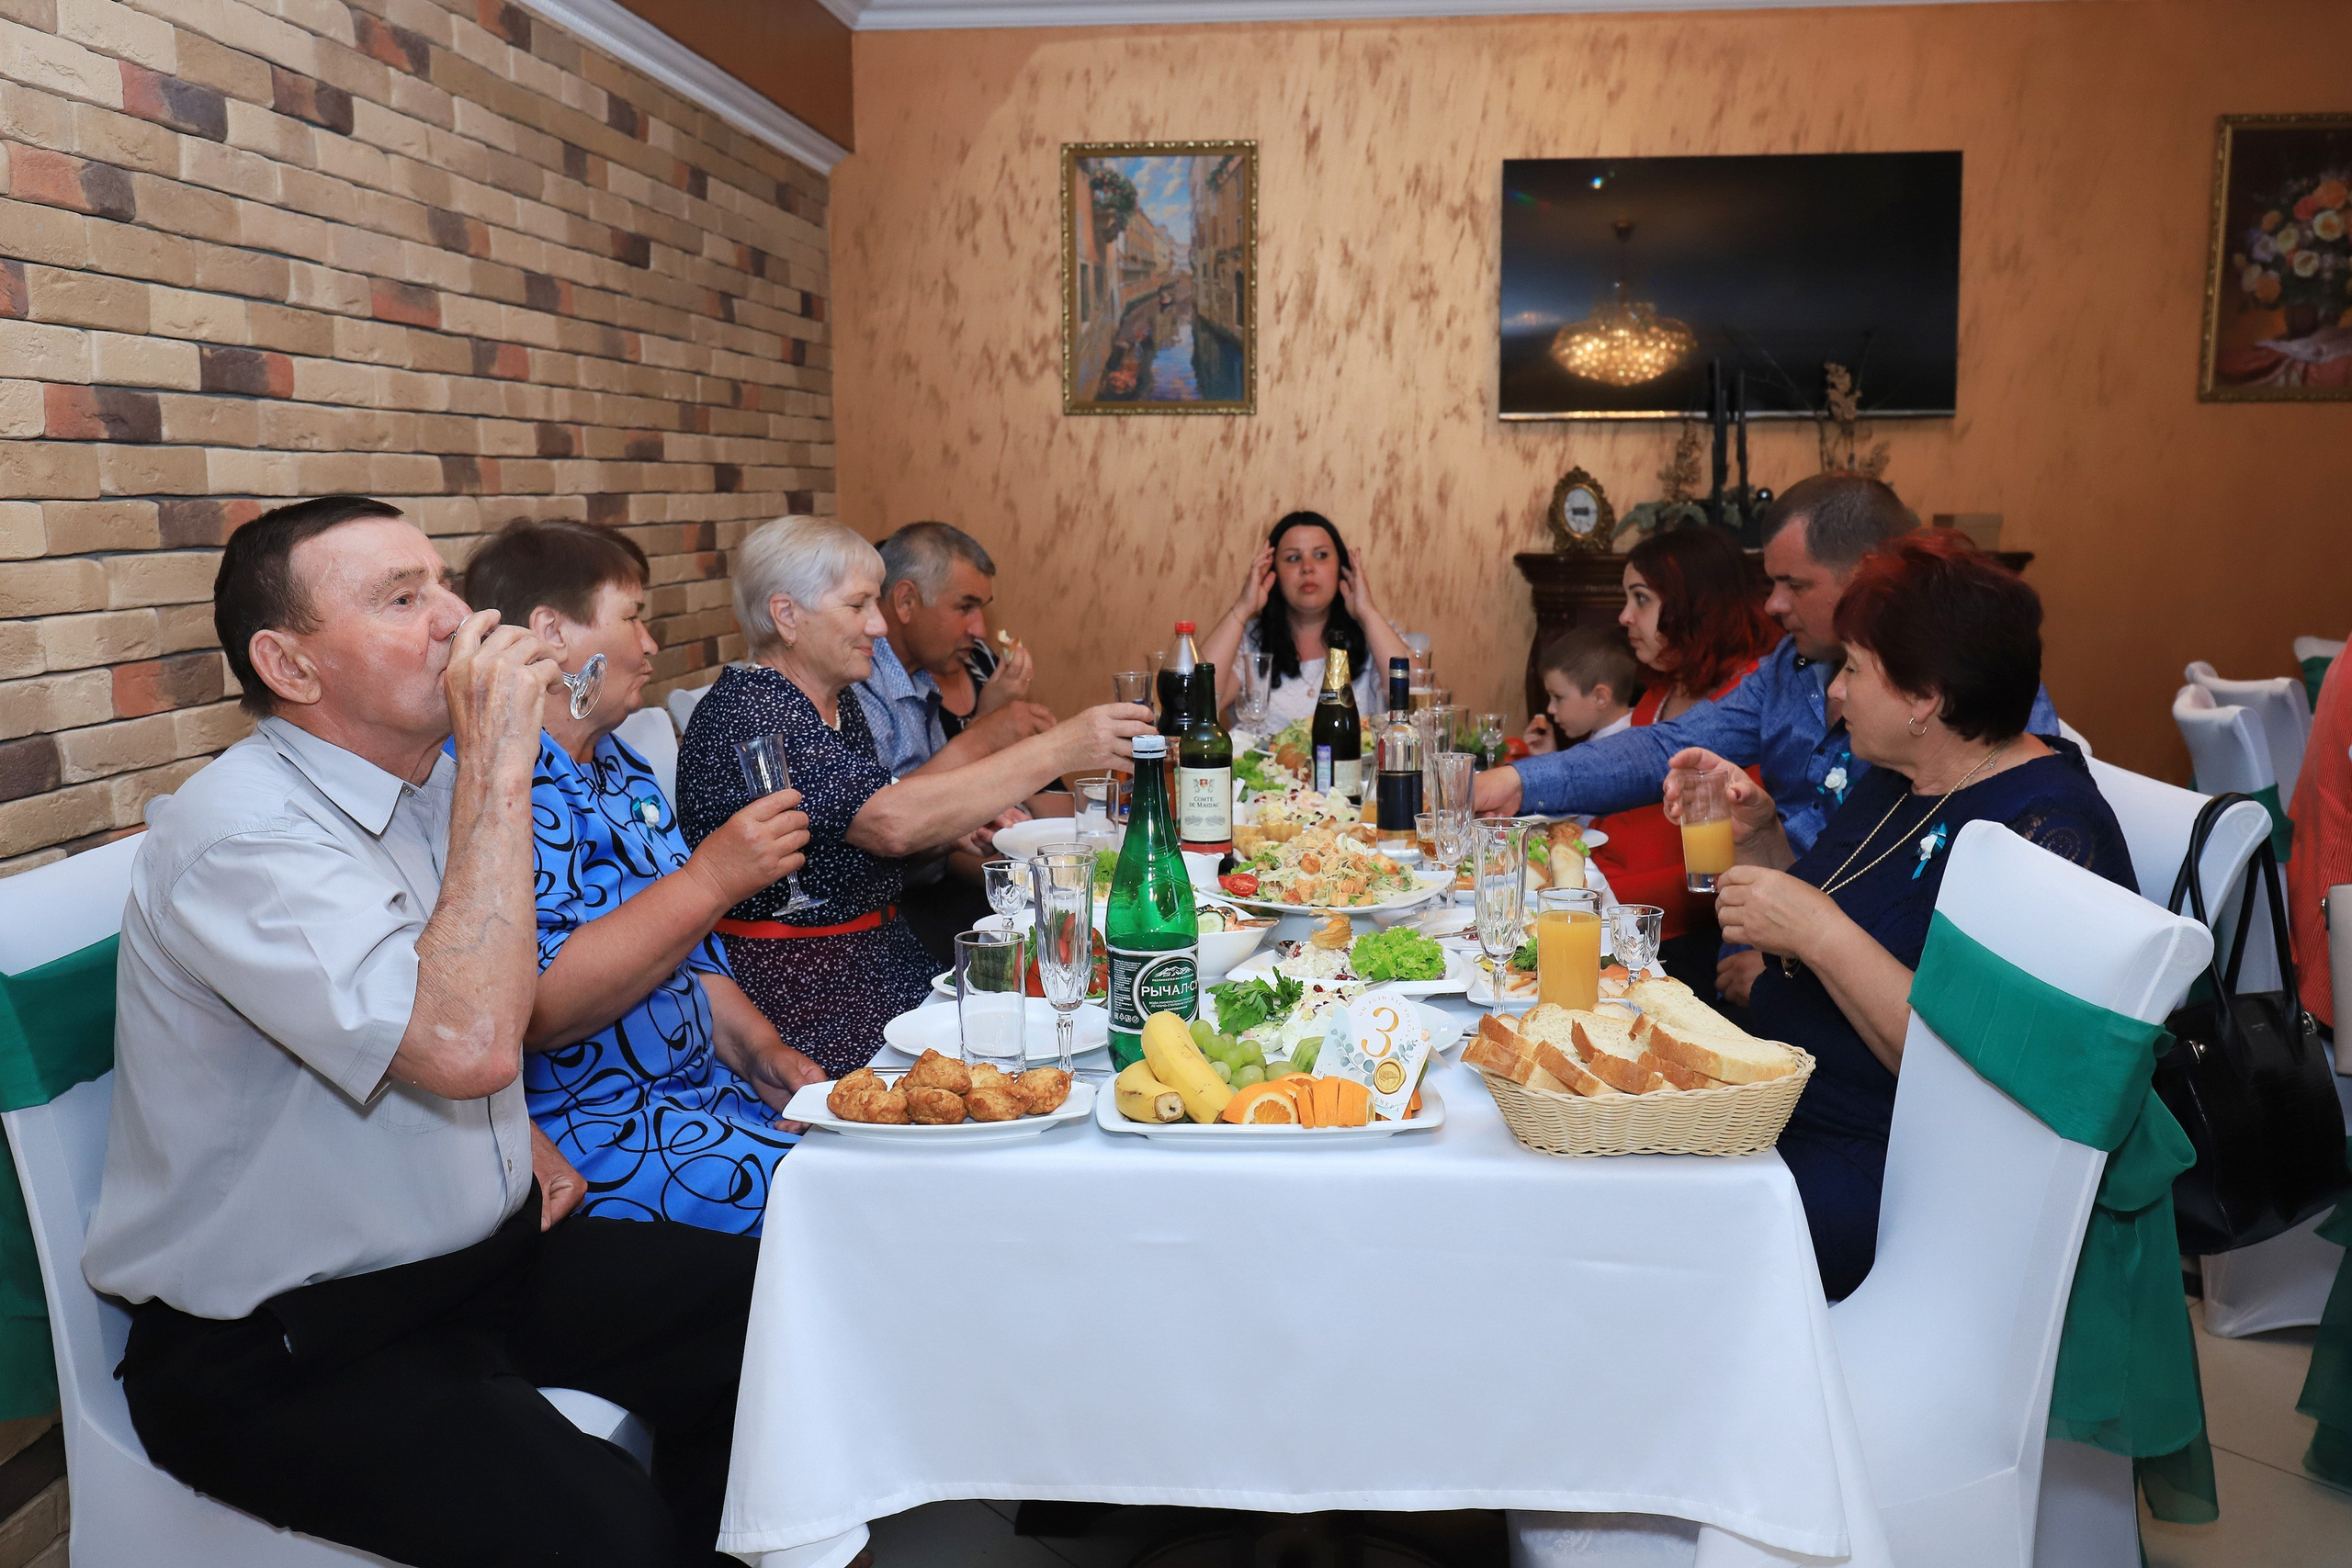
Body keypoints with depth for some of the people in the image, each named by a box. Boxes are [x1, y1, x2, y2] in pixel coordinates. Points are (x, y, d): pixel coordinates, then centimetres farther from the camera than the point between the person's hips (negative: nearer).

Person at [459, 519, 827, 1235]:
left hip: (705, 1090, 9)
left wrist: (761, 1051, 7)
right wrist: (711, 878, -25)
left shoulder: (619, 764, 17)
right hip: (592, 1136, -9)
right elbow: (535, 1006, -26)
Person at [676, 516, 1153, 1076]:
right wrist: (1055, 751, -30)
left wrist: (958, 818, 2)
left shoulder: (839, 704, 12)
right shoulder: (745, 713, -19)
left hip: (882, 962, 9)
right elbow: (891, 822, -31)